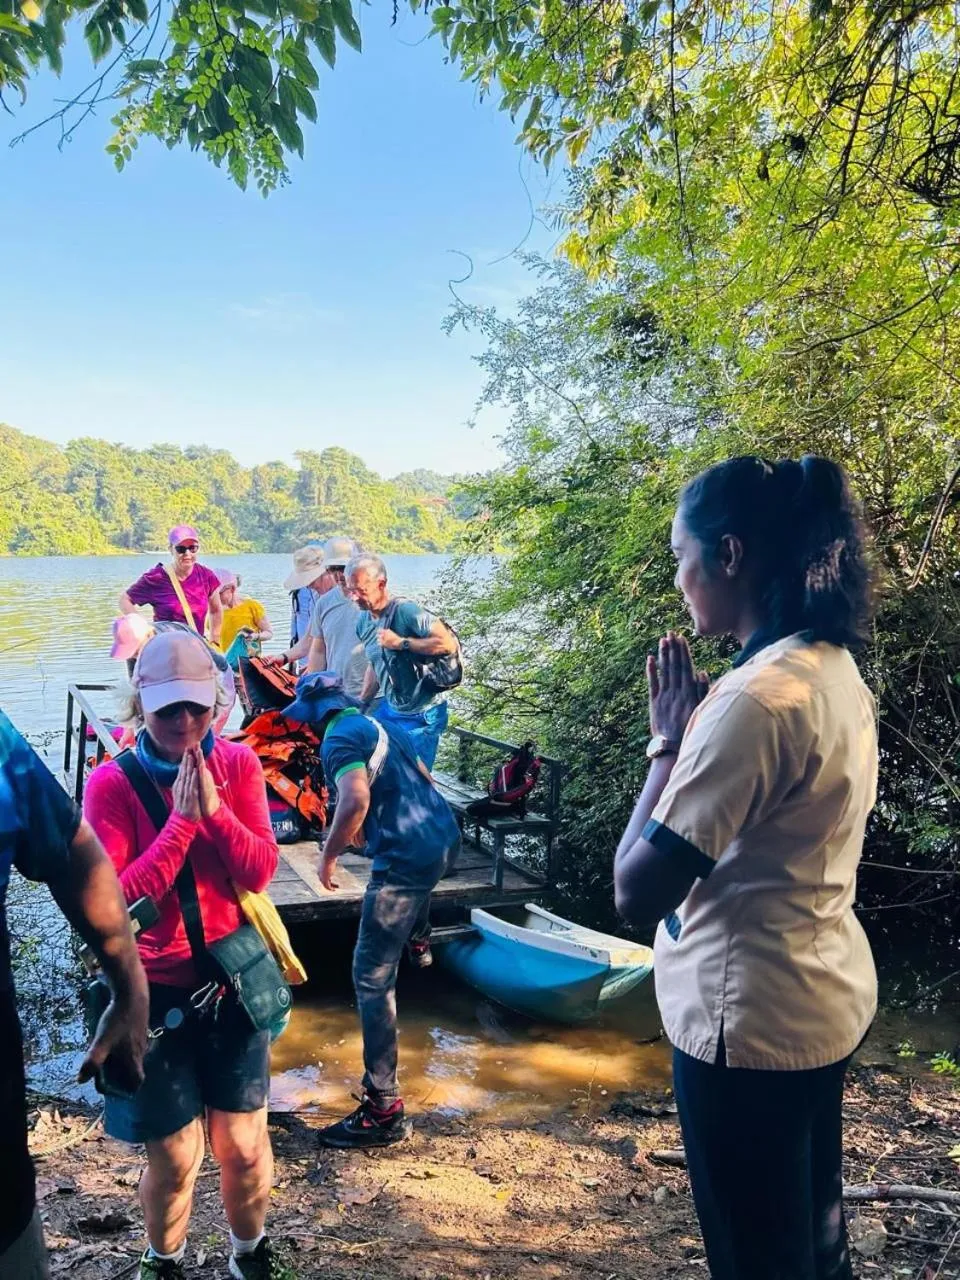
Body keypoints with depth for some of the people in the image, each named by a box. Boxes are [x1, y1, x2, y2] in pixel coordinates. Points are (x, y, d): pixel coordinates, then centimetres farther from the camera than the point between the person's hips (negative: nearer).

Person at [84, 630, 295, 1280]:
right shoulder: (112, 783, -14)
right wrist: (181, 820, -25)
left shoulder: (238, 764, -5)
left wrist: (214, 809, -23)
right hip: (157, 989, -2)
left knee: (244, 1144, 12)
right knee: (174, 1155, 9)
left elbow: (261, 871, -10)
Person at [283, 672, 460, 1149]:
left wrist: (328, 855, -11)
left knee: (372, 976, -3)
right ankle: (419, 942, 64)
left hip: (407, 856, -10)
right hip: (443, 836, 10)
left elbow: (355, 800, -28)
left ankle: (383, 1110, -2)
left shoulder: (339, 739, -10)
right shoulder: (380, 724, 16)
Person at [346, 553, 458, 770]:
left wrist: (401, 642, -25)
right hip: (390, 709, 8)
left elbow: (448, 644, -26)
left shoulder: (407, 610, -20)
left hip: (421, 716, -8)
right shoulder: (363, 621, 5)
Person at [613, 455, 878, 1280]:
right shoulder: (834, 667, 2)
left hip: (753, 1019, -9)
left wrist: (670, 740, -16)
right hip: (823, 997, 9)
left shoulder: (759, 696, -27)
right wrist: (700, 734, 2)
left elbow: (638, 890, -23)